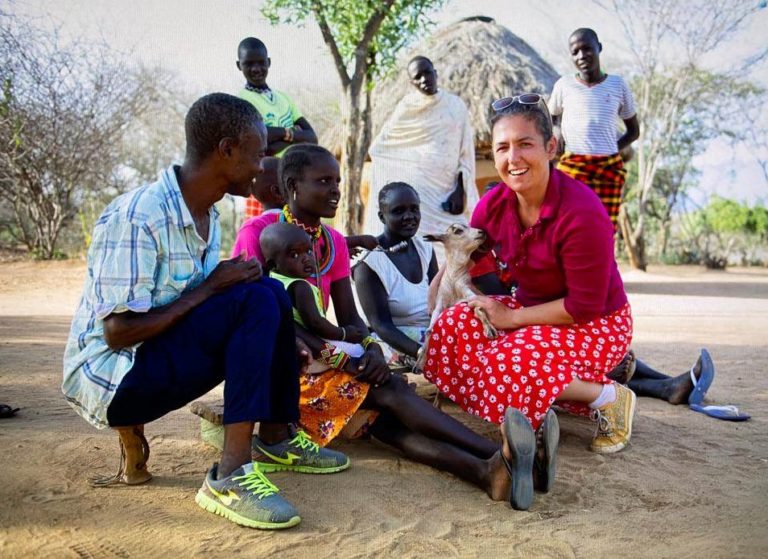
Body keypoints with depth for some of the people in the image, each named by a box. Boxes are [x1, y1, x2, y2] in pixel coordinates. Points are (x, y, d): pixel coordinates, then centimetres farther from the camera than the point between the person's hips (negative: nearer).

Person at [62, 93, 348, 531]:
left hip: (162, 358, 9)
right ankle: (231, 475, -26)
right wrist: (210, 287, -22)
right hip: (107, 375, -9)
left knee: (271, 295, -3)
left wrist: (279, 343, -1)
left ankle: (278, 438, 6)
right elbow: (118, 333, -25)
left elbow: (200, 309, 9)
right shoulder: (137, 218, -24)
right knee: (258, 298, -24)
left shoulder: (208, 216, 4)